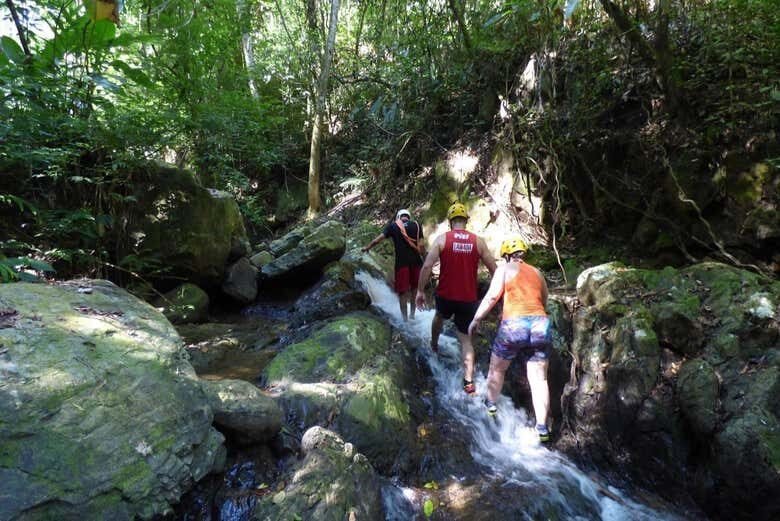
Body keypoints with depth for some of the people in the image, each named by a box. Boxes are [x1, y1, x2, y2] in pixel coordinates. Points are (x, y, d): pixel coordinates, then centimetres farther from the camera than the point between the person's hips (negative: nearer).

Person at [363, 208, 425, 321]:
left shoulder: (393, 225, 3)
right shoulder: (416, 226, 7)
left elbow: (377, 240, 1)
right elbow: (421, 246, 0)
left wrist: (367, 248, 16)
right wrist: (420, 256, 14)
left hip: (401, 262, -2)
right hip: (415, 261, 2)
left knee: (402, 291, 7)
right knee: (414, 289, 18)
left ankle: (405, 318, 12)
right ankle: (412, 314, 27)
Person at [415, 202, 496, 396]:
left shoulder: (442, 239, -6)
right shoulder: (478, 241, -1)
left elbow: (427, 266, -13)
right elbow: (494, 269, 1)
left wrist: (420, 291, -5)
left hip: (445, 295, 0)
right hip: (468, 299, 0)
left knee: (440, 316, 34)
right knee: (465, 339, 10)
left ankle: (434, 345, 55)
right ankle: (469, 382, 2)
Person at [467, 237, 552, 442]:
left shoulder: (505, 268, 5)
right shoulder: (537, 273, 19)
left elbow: (492, 296, -6)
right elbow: (544, 303, 22)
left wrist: (475, 320, -1)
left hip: (514, 324, -4)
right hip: (541, 324, 4)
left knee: (497, 368, 19)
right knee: (539, 379, 8)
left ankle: (490, 404, 35)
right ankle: (542, 427, 9)